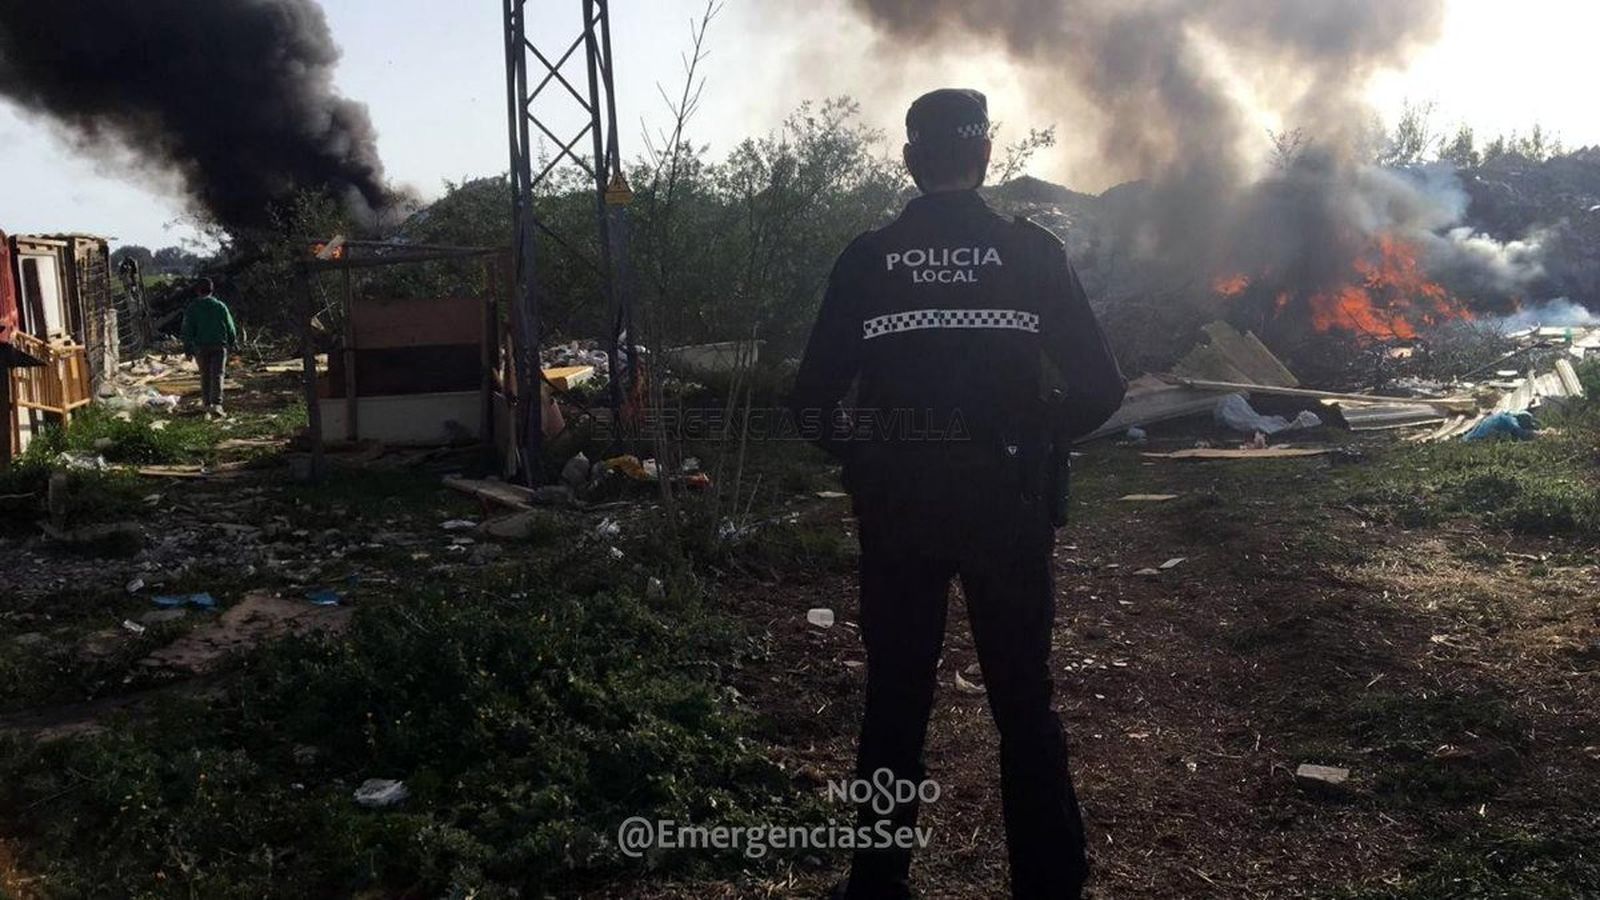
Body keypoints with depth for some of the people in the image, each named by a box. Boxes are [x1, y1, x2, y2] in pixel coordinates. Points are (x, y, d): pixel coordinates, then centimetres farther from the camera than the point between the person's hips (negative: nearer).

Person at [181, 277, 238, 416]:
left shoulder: (192, 308, 0)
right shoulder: (220, 306, 2)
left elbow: (187, 329, -2)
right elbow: (230, 326, 7)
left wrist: (187, 348, 2)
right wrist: (233, 342, 22)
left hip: (201, 346, 0)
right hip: (219, 345, 0)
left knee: (205, 376, 12)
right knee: (217, 375, -5)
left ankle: (207, 404, 17)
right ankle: (216, 404, -19)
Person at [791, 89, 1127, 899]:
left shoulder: (867, 259, -2)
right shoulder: (1032, 252, -3)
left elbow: (814, 399, -5)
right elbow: (1099, 386, -4)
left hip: (897, 508, 1)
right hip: (1007, 504, 0)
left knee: (895, 702, 13)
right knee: (1024, 703, 11)